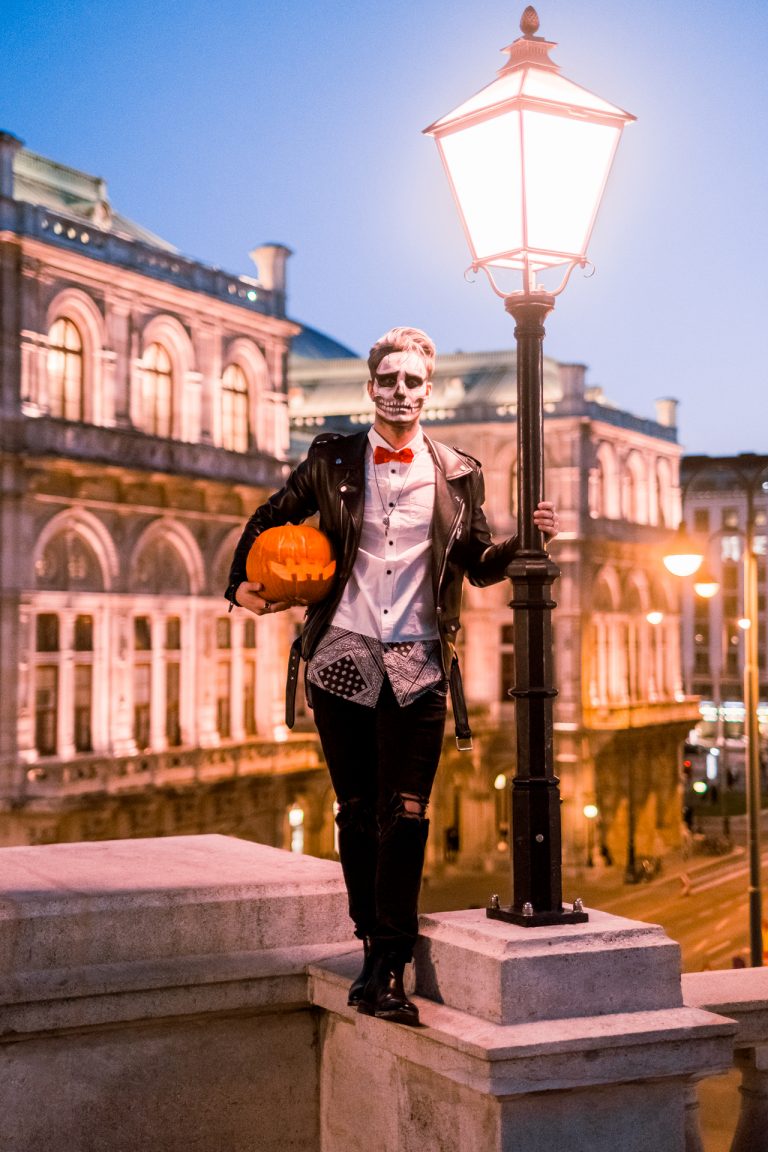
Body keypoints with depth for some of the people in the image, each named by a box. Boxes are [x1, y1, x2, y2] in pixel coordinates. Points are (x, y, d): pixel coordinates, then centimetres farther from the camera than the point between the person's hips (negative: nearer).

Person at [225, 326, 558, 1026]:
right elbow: (269, 521, 18)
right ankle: (377, 949, 20)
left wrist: (527, 540, -7)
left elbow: (479, 565, 11)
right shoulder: (333, 461, 7)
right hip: (343, 658, 1)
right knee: (357, 812, 6)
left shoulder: (458, 474, 8)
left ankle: (388, 973, -2)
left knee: (404, 815, -6)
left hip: (418, 667, 0)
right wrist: (242, 585, 5)